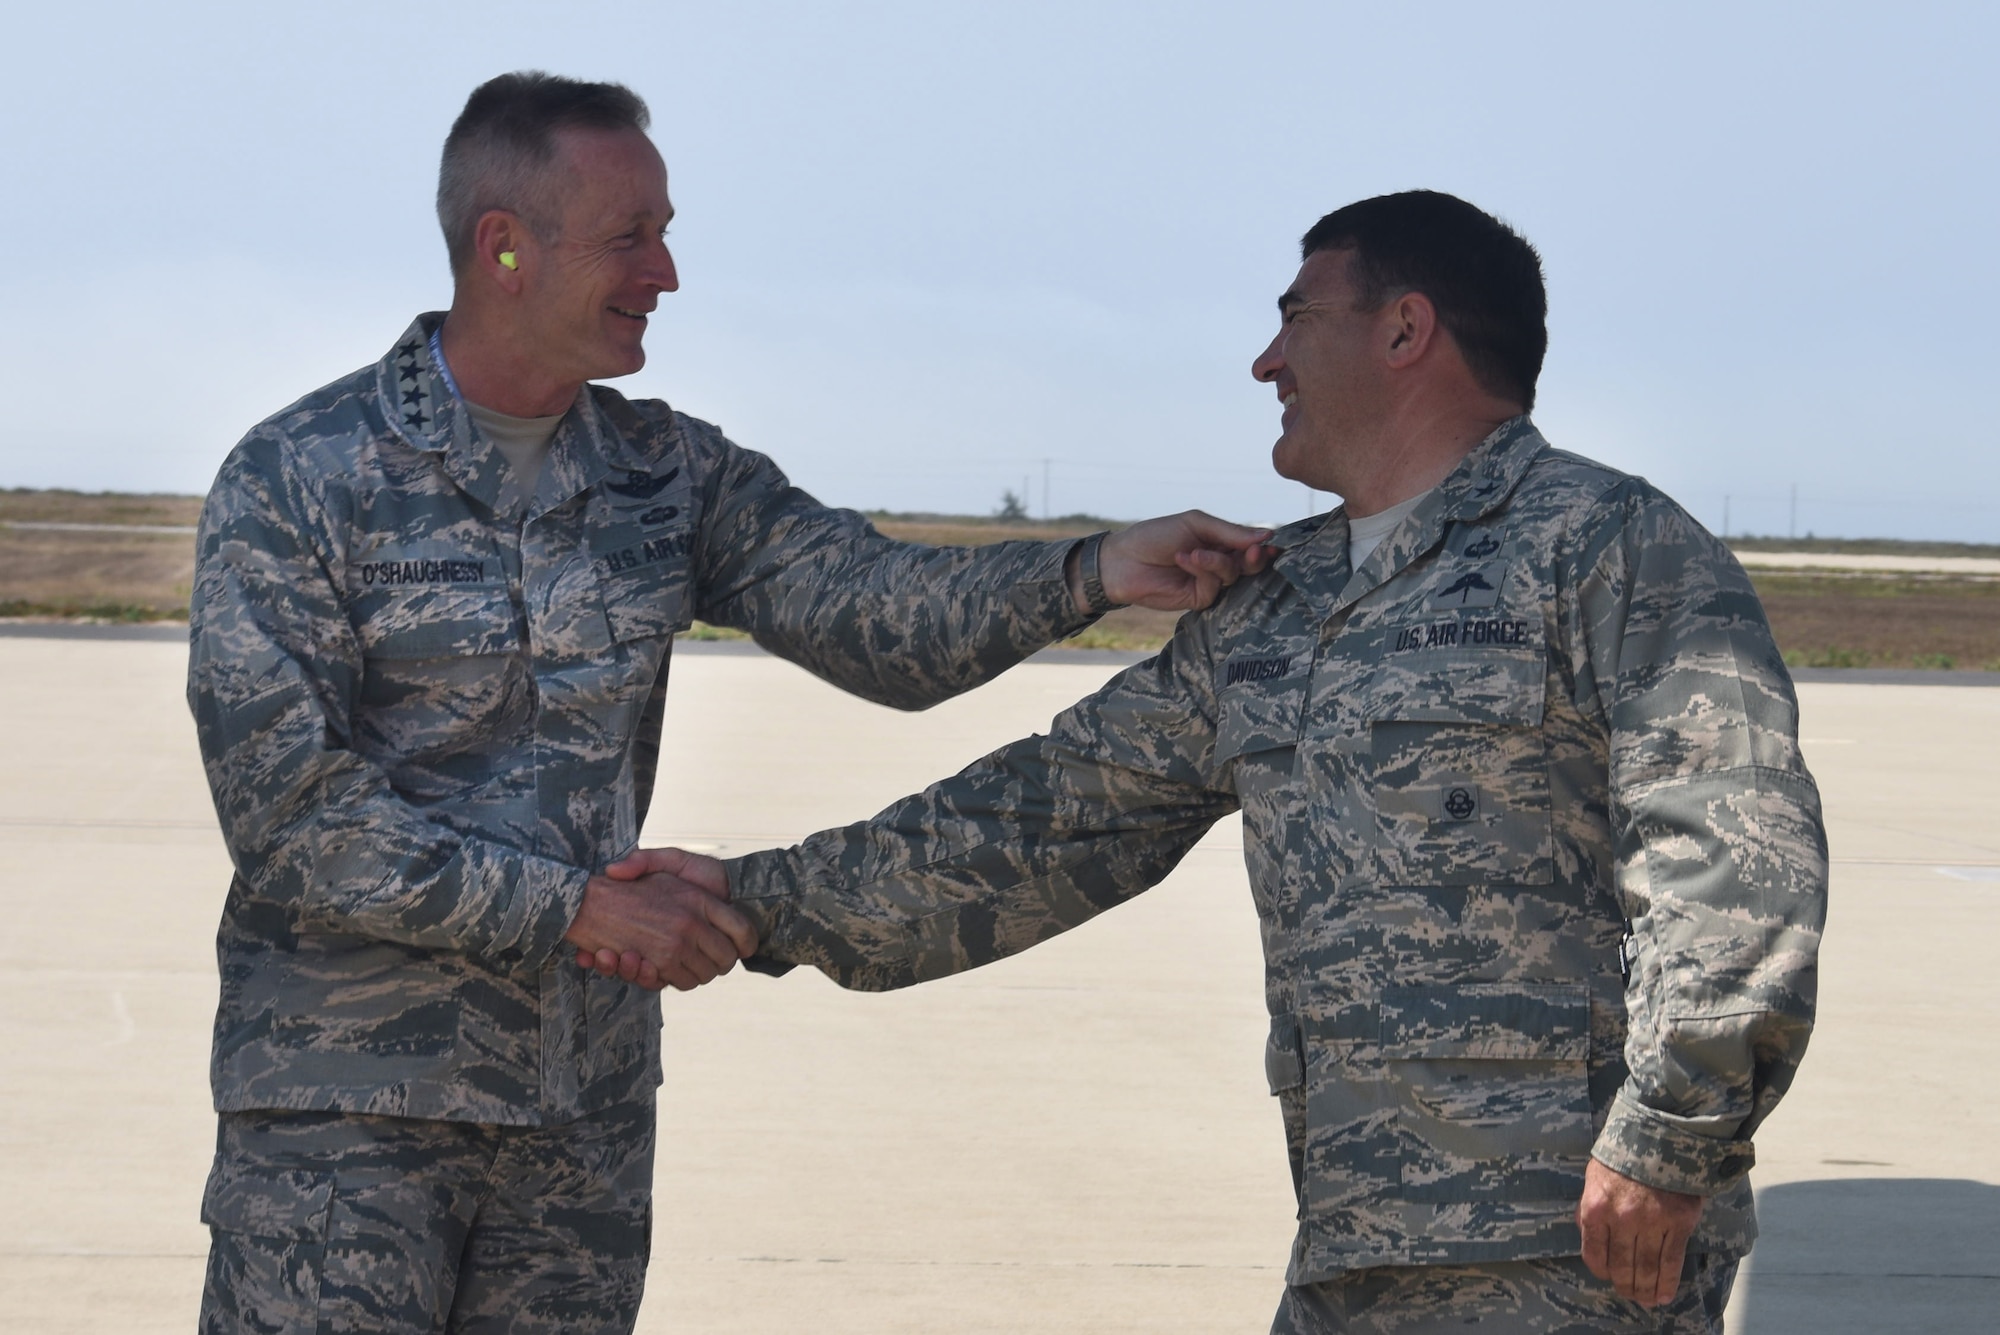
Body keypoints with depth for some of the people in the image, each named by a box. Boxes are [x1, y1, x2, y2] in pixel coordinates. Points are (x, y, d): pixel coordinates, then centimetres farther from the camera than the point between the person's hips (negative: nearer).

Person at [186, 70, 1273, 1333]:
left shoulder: (667, 472, 7)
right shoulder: (297, 481, -9)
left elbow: (876, 611, -5)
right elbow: (289, 815, -15)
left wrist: (1092, 573, -22)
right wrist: (579, 906, -19)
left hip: (588, 1107, 5)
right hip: (349, 1099, -5)